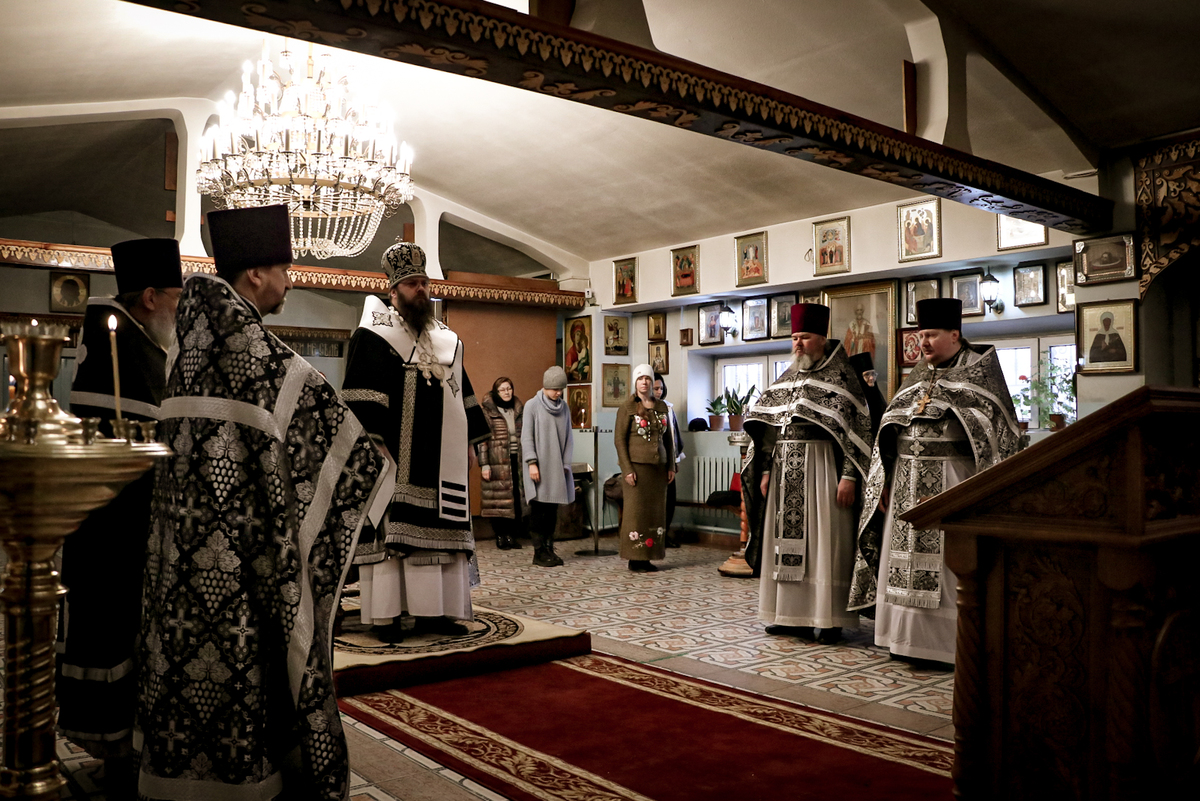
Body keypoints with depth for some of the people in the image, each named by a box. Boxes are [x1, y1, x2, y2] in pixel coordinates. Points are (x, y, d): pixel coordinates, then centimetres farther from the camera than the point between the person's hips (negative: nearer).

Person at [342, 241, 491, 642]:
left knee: (435, 529, 7)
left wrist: (469, 442, 16)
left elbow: (462, 394, 20)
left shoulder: (447, 341, 16)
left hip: (439, 459, 6)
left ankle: (430, 610, 14)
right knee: (389, 529, -3)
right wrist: (372, 444, -18)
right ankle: (384, 615, 4)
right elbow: (360, 397, -9)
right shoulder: (373, 335, -2)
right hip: (394, 458, -6)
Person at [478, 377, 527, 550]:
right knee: (499, 497, -3)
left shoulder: (519, 409, 14)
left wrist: (528, 460, 15)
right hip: (498, 462, -5)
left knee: (517, 497, 3)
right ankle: (500, 536, 7)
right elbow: (481, 439, -6)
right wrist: (484, 464, -12)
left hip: (517, 460, 5)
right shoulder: (487, 411, -2)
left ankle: (512, 534, 12)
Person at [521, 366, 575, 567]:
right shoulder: (532, 406, -3)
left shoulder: (564, 407, 9)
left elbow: (568, 437, 9)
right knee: (539, 510, -2)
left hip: (557, 467, 4)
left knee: (552, 510, 6)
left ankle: (549, 549, 13)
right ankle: (539, 552, 3)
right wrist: (532, 463, -13)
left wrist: (566, 464, 2)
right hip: (539, 466, -4)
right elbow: (526, 437, -5)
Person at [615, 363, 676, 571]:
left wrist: (671, 466, 9)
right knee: (636, 510, -4)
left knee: (655, 511, 5)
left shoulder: (662, 407, 10)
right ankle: (634, 559, 3)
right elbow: (619, 439, -7)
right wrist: (627, 469, -14)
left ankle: (647, 557, 12)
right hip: (636, 466, -5)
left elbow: (668, 438, 15)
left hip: (658, 467, 5)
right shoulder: (627, 407, -4)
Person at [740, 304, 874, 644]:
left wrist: (848, 476, -18)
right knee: (786, 540, 8)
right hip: (785, 469, 6)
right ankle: (791, 615, 18)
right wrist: (766, 471, 8)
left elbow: (855, 428, -11)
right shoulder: (786, 379, 15)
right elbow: (767, 427, 15)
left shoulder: (840, 377, -5)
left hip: (820, 466, -6)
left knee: (823, 541, -3)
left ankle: (829, 619, 6)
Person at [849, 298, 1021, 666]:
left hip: (952, 480, -6)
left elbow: (1000, 432, -8)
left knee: (948, 564, -2)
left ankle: (951, 641, 8)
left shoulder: (981, 372, -3)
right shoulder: (918, 376, 14)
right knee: (905, 560, 8)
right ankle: (910, 637, 19)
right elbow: (889, 431, 15)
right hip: (909, 481, 6)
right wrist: (886, 481, 10)